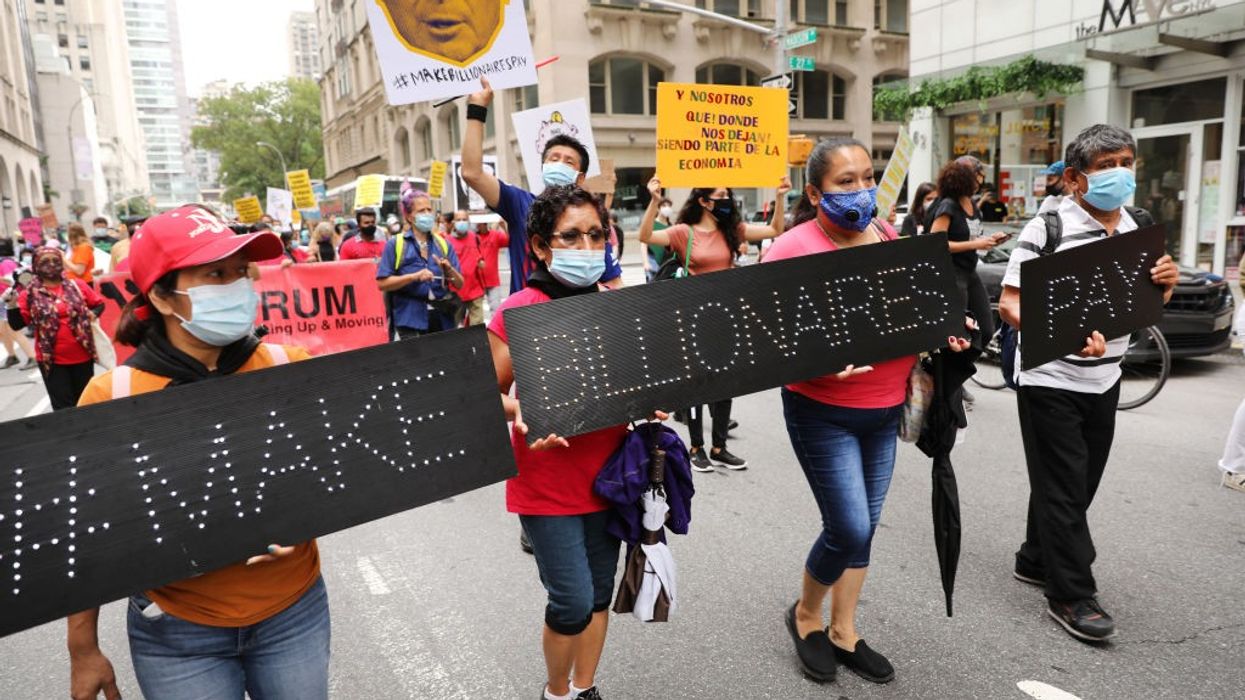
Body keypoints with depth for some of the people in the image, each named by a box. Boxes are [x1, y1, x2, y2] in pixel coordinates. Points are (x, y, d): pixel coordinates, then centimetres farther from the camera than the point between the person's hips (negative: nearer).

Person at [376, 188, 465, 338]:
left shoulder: (443, 244, 9)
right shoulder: (395, 244, 1)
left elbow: (459, 284, 9)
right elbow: (382, 283, -6)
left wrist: (449, 270, -12)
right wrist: (414, 276, -17)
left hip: (442, 318, 3)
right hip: (411, 320, -3)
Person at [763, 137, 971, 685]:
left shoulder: (886, 237, 6)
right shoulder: (795, 248, -15)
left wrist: (944, 330, 1)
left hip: (885, 409, 7)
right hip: (823, 412, -6)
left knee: (862, 526, 14)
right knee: (850, 530, -5)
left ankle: (844, 633, 32)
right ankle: (805, 615, 25)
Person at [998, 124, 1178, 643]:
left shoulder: (1136, 231, 7)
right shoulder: (1048, 229, -14)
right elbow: (1009, 305, -19)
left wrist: (1165, 284, -7)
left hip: (1103, 379, 7)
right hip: (1050, 380, -7)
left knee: (1080, 483, 16)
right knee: (1063, 487, 0)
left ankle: (1037, 560, 34)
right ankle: (1071, 595, 11)